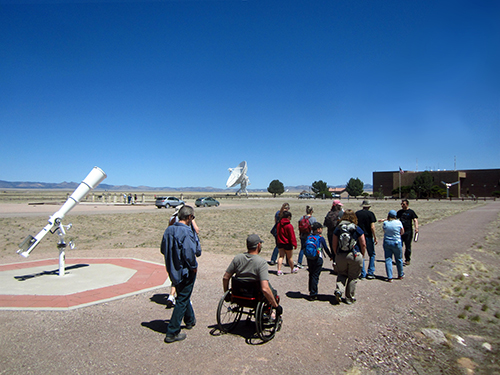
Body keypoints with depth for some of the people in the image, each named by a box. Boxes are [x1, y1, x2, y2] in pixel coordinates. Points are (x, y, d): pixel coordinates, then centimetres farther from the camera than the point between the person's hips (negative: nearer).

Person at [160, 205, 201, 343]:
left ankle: (190, 320, 46)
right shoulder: (187, 232, -24)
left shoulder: (169, 230, 0)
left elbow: (163, 249, 9)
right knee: (182, 300, 5)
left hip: (172, 271, 8)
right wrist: (193, 266, -15)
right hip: (185, 272, -8)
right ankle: (172, 333, 12)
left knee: (183, 296, 25)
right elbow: (189, 253, -31)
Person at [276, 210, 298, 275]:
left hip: (280, 243, 5)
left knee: (281, 256, 7)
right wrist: (294, 244, -9)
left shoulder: (278, 224, 3)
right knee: (289, 257, 10)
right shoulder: (289, 226, -18)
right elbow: (292, 236, -16)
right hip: (287, 243, -5)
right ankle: (293, 269, 30)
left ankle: (279, 270, -3)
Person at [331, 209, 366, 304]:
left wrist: (337, 255, 15)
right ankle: (349, 298, 19)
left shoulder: (338, 229, 0)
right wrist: (362, 255, 8)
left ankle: (338, 289, -4)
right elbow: (363, 244, -5)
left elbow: (334, 244, 2)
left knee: (342, 274, 19)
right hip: (355, 256, -1)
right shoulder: (357, 229, -5)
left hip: (341, 256, 2)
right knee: (353, 278, 11)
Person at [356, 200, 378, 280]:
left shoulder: (357, 213, 4)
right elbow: (372, 227, -12)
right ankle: (370, 273, 8)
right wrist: (375, 237, -4)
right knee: (372, 254, 11)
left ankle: (363, 274, 11)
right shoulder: (370, 214, -6)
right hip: (368, 236, -3)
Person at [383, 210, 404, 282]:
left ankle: (390, 277, 2)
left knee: (388, 260, 5)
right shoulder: (398, 222, -10)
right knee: (399, 259, 17)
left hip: (386, 243, 1)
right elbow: (402, 232, 2)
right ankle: (400, 275, 34)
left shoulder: (385, 223, -7)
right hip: (396, 243, -1)